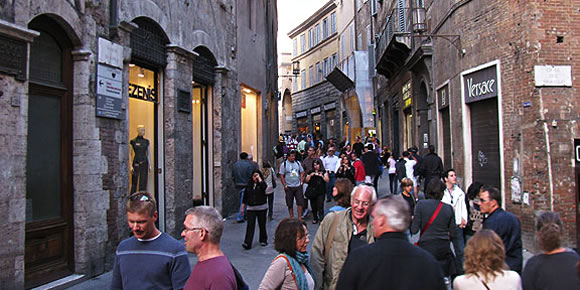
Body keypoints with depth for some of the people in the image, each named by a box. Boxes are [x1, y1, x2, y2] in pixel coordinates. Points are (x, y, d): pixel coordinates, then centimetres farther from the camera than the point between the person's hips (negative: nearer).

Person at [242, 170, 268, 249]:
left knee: (262, 225, 8)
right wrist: (243, 206, 11)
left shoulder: (261, 183, -1)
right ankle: (247, 243, -9)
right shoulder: (249, 185, 6)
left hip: (261, 208, -1)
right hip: (251, 208, 1)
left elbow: (264, 187, -27)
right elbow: (245, 196, 12)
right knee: (250, 225, -6)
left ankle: (263, 240, 26)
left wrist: (259, 179, -17)